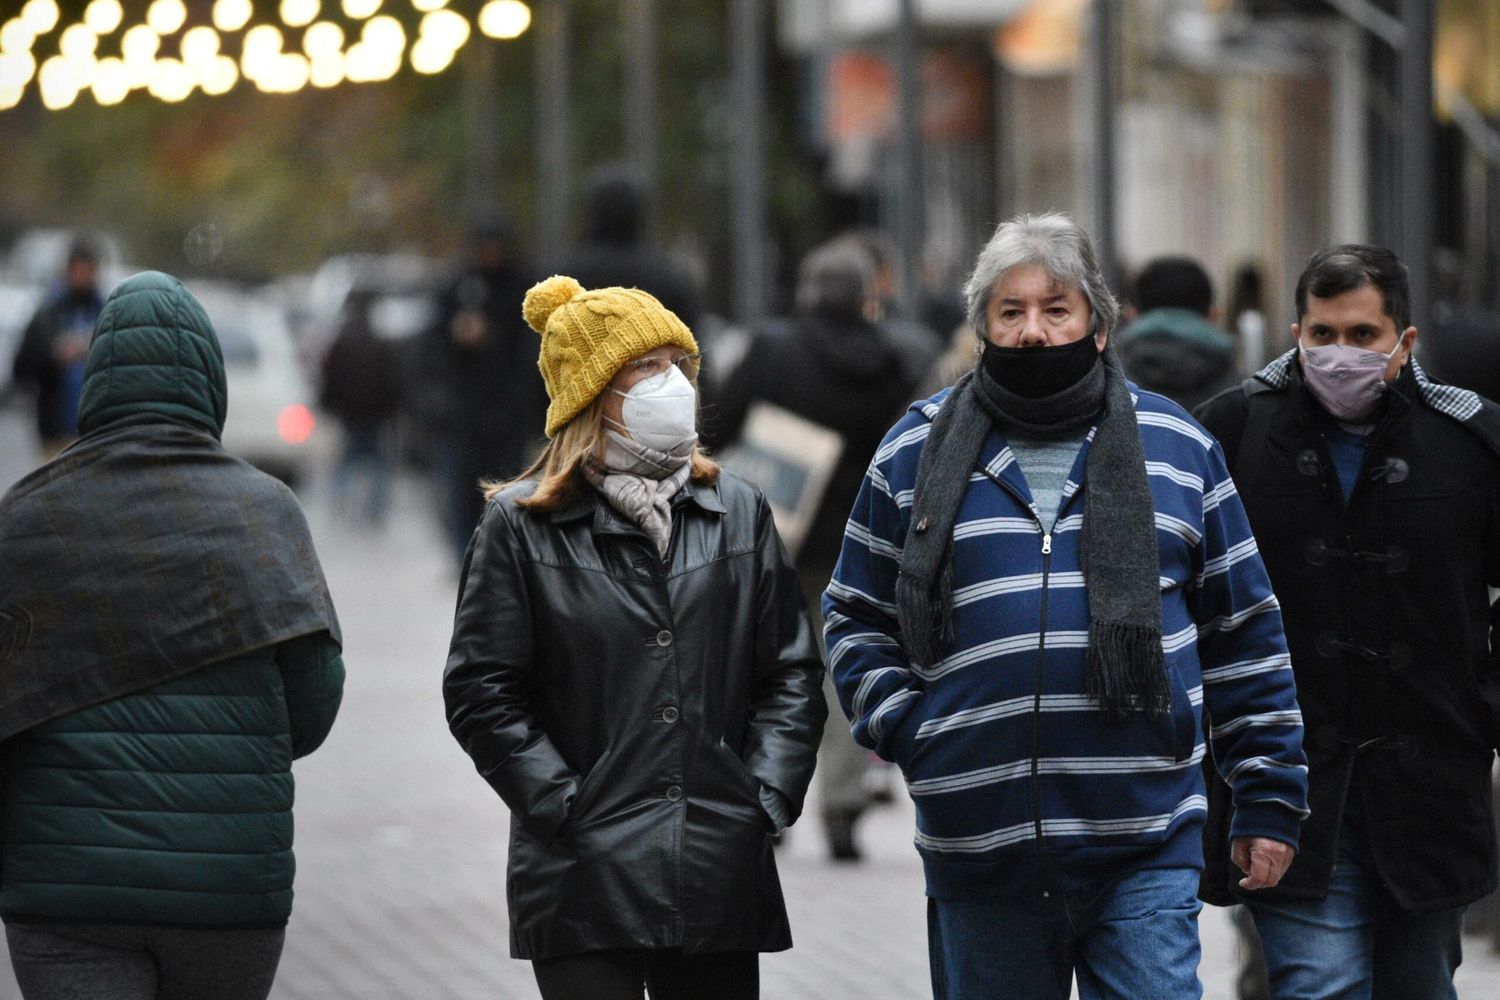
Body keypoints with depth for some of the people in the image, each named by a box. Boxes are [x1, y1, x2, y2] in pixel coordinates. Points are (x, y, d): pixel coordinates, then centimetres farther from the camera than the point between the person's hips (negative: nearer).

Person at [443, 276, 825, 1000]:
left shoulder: (737, 512, 11)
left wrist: (766, 798, 0)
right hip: (584, 881, -3)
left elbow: (792, 673, 12)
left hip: (721, 879, 4)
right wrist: (566, 808, -9)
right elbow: (482, 694, -2)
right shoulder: (522, 525, 1)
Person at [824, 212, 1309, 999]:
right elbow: (857, 619, 14)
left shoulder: (1176, 446, 8)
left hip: (1146, 849, -1)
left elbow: (1244, 632, 12)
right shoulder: (916, 452, 7)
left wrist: (1268, 796, 9)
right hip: (980, 856, 1)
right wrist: (903, 728, -3)